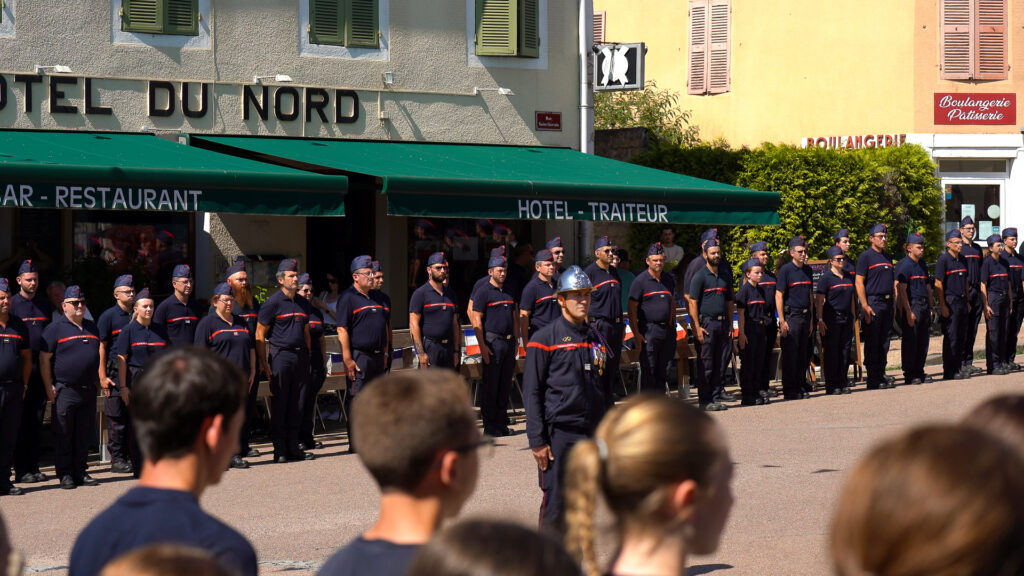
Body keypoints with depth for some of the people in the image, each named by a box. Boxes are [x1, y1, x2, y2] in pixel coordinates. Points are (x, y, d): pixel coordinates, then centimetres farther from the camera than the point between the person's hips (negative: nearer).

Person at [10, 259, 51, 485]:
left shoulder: (44, 304, 14)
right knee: (21, 418, -3)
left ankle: (33, 466, 14)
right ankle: (21, 469, 0)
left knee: (37, 417, 8)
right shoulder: (12, 304, -1)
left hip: (41, 366, 5)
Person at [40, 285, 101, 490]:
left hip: (89, 390, 5)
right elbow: (44, 359, -5)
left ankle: (81, 471, 15)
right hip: (65, 390, -5)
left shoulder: (92, 328, 16)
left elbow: (99, 355, 26)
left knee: (84, 435, 8)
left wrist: (100, 379, 19)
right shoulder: (55, 329, -2)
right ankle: (65, 474, 3)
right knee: (64, 436, -2)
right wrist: (49, 387, -10)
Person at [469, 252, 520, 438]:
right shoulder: (483, 292, -4)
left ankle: (501, 422, 14)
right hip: (492, 342, -6)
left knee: (506, 384, 8)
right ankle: (490, 425, -1)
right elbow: (476, 320, -8)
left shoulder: (510, 292, 15)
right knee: (490, 385, -4)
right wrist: (482, 346, -14)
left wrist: (516, 341, 14)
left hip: (508, 342, 6)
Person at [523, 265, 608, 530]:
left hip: (593, 434, 6)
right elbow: (531, 393, -7)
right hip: (559, 433, -6)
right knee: (555, 502, -6)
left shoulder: (596, 339, 14)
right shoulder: (545, 339, -5)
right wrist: (537, 441, -12)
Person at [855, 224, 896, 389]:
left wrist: (893, 303, 18)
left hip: (887, 302, 7)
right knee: (872, 343, -4)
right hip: (873, 302, -7)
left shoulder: (887, 257, 17)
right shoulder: (866, 256, -6)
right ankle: (873, 380, -2)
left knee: (884, 341, 9)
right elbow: (859, 282, -10)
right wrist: (865, 306, -17)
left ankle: (881, 374, 16)